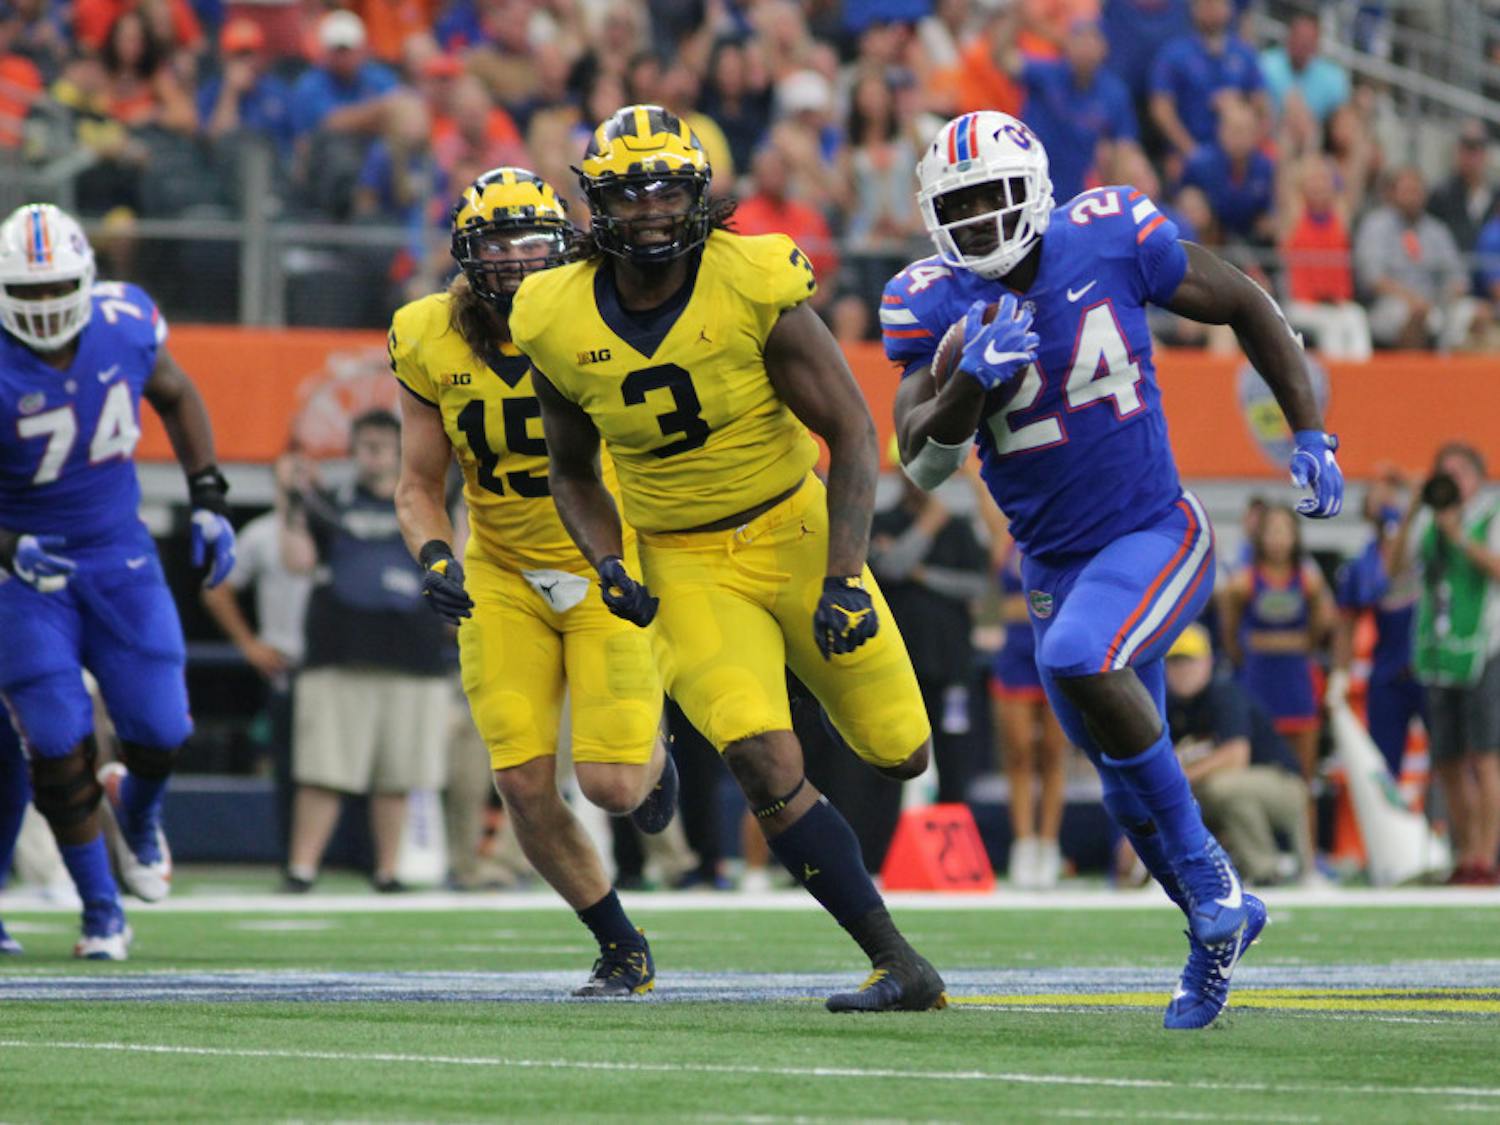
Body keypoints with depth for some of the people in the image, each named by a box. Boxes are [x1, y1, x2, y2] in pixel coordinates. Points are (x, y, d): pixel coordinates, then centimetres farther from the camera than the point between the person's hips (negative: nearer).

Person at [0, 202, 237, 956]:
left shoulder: (124, 323, -11)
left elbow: (176, 397, 11)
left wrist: (208, 500, 4)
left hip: (117, 549, 3)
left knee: (161, 733, -1)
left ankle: (135, 810, 37)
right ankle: (100, 907, 12)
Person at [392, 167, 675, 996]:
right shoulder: (432, 344, -5)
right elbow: (419, 484, 5)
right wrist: (436, 558, -14)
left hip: (610, 570, -2)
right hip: (503, 579, 2)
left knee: (610, 786, -11)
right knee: (525, 788, -8)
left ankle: (652, 756, 30)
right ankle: (623, 949, 14)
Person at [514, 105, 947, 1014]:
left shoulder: (756, 287, -18)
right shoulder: (561, 326, -9)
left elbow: (853, 433, -12)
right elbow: (574, 473, 9)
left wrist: (845, 577, -22)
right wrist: (608, 566, -10)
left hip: (799, 531, 0)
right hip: (688, 568, 0)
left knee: (899, 754, 8)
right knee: (765, 764, -20)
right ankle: (899, 965, -13)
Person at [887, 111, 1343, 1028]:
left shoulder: (1111, 240, -14)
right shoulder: (934, 303, -8)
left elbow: (1247, 307, 1)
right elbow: (922, 463, -15)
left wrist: (1310, 437, -3)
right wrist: (974, 377, -34)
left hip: (1156, 534, -4)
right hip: (1056, 568, 4)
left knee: (1080, 661, -33)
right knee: (1132, 795, 11)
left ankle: (1206, 871, -18)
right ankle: (1221, 923, 38)